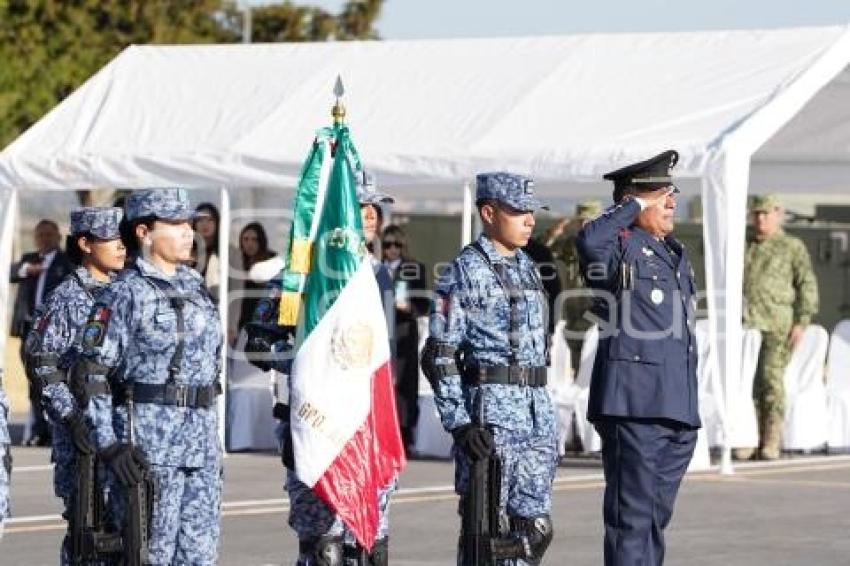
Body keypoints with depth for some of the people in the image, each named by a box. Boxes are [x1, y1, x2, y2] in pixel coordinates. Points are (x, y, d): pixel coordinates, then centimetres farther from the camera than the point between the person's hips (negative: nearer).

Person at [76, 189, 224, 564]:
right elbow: (91, 374, -11)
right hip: (150, 441, -7)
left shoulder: (194, 286, 14)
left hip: (203, 442, 7)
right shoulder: (126, 293, -8)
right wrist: (109, 445, -19)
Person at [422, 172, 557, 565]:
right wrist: (459, 422, -18)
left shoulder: (526, 267, 17)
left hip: (538, 411, 7)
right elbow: (439, 356, -11)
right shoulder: (466, 271, -7)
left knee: (535, 529, 6)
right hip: (490, 413, -7)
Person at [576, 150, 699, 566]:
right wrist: (633, 207, -14)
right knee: (632, 515, -8)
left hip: (677, 408, 9)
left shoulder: (675, 253, 22)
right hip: (634, 406, -9)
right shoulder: (619, 246, -5)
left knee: (657, 516, 14)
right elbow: (588, 241, -32)